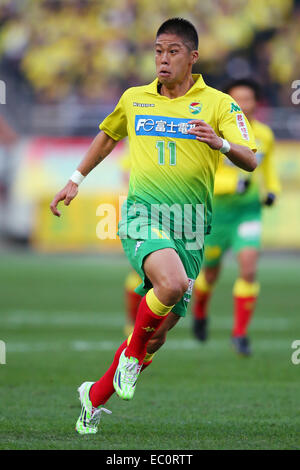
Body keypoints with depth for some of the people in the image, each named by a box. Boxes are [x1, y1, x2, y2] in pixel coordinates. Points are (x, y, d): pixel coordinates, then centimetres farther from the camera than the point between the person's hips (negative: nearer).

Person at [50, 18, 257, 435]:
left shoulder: (218, 104, 3)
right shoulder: (133, 99, 11)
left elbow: (250, 161, -7)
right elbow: (108, 135, 32)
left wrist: (220, 142, -26)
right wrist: (76, 179, 31)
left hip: (190, 226, 1)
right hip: (142, 215, -1)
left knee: (161, 328, 2)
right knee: (172, 283, -33)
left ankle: (96, 395, 22)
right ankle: (132, 351, -7)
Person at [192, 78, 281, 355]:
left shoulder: (264, 135, -3)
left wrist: (272, 190, 0)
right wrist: (234, 184, -31)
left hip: (249, 212, 2)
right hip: (217, 210, -2)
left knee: (249, 270, -16)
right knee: (211, 272, 15)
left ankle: (240, 333, -6)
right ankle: (200, 311, 48)